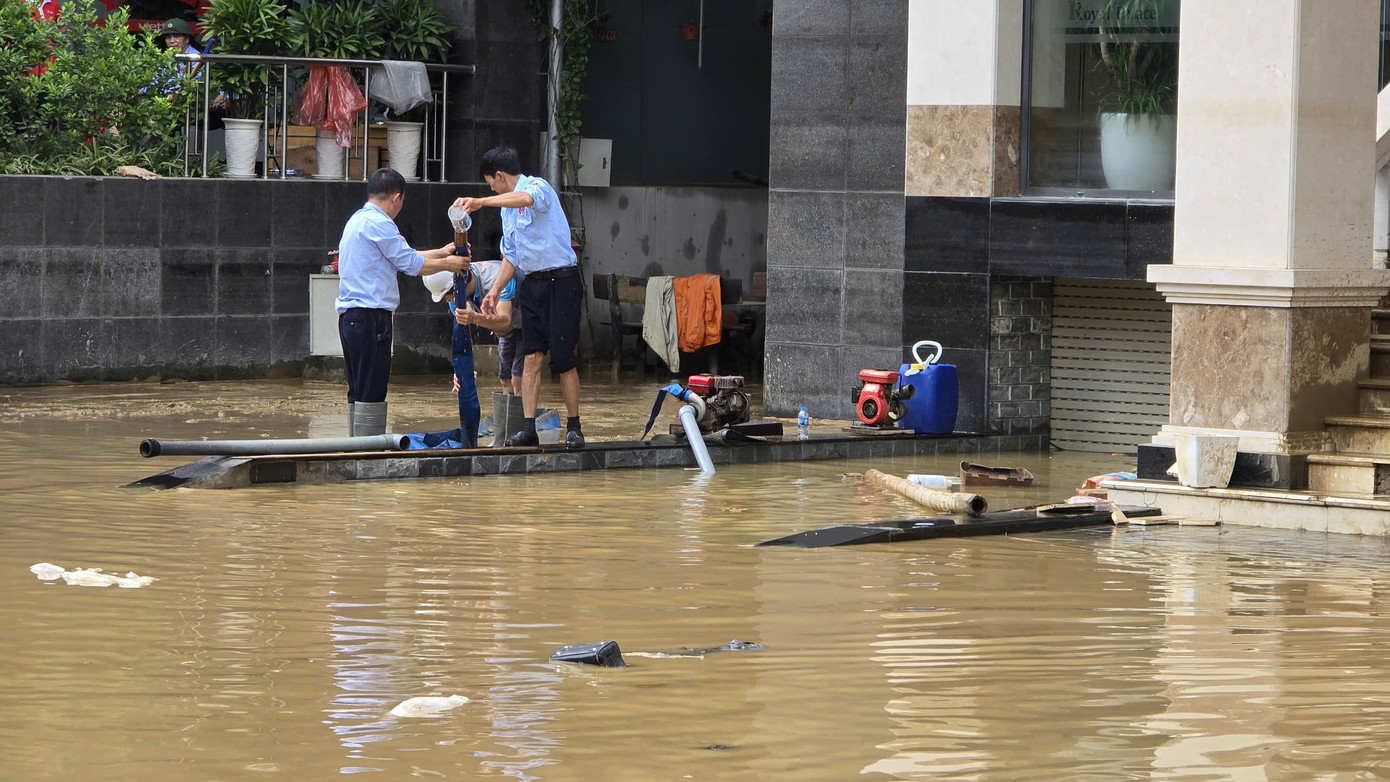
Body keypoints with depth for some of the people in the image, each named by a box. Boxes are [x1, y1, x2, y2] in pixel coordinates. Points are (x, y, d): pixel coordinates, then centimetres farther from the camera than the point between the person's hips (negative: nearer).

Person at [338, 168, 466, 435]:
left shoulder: (358, 220, 21)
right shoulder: (378, 223, -10)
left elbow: (401, 256, 28)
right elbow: (411, 264, -7)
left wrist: (441, 253, 34)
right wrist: (447, 264, 9)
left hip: (349, 316, 10)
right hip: (371, 316, -10)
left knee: (358, 392, 12)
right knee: (371, 393, -10)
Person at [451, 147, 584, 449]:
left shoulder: (539, 186, -9)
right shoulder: (506, 207, 18)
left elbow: (526, 199, -36)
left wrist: (480, 202, -43)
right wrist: (496, 289, 15)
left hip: (561, 281, -8)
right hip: (531, 284, 8)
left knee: (564, 360, -5)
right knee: (532, 357, 0)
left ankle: (573, 427, 4)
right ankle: (528, 428, -2)